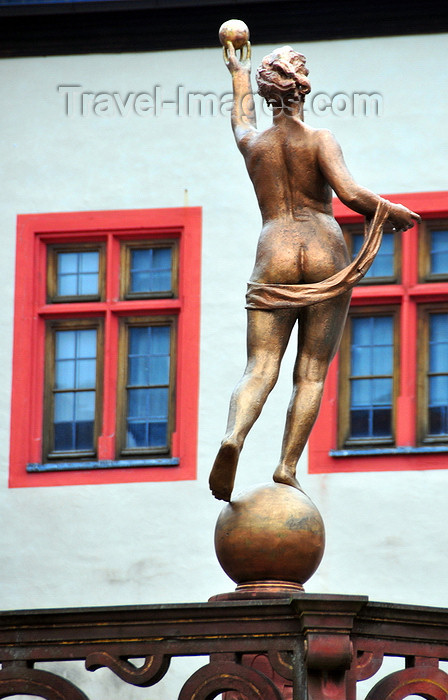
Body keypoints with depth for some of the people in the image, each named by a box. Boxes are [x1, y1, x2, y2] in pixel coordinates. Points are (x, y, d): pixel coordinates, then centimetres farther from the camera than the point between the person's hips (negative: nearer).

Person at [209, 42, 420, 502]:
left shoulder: (253, 144, 12)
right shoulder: (320, 140, 1)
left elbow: (242, 121, 37)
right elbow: (351, 195, -12)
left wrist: (239, 74, 55)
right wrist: (396, 213, 5)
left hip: (274, 257, 2)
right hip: (326, 255, -2)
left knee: (259, 368, -6)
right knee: (311, 373, 2)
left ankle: (233, 436, -34)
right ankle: (287, 468, -9)